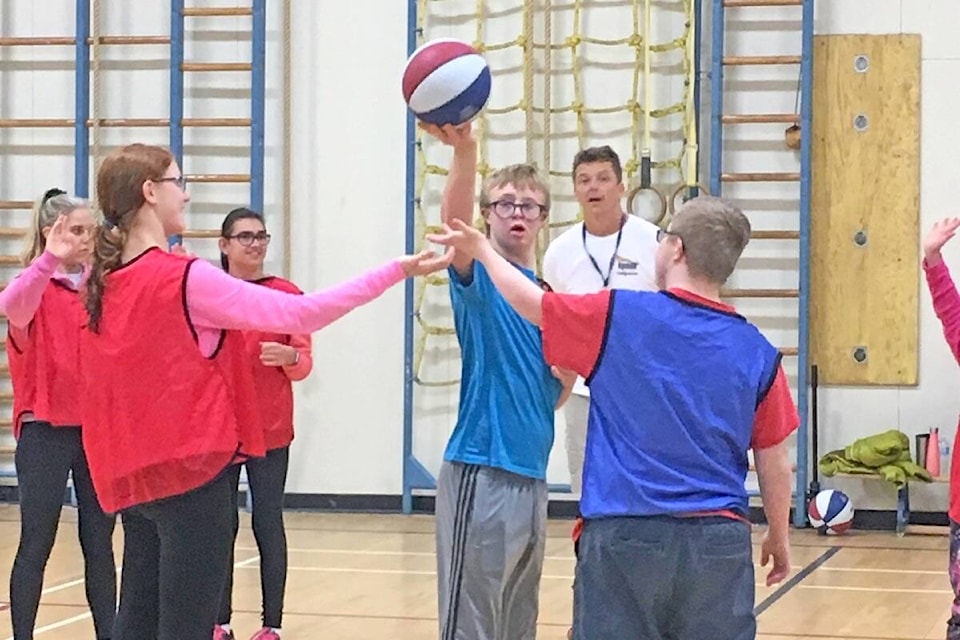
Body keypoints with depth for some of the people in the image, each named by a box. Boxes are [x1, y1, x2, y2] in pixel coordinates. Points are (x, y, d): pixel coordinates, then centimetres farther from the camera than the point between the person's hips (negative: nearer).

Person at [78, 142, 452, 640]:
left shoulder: (99, 283, 5)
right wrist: (397, 271, -15)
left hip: (131, 476, 8)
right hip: (192, 469, -8)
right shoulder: (185, 279, -16)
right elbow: (300, 314, -17)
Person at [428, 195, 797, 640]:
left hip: (623, 535, -2)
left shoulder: (618, 316, -3)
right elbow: (774, 462, 7)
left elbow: (530, 303, 12)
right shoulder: (757, 353, 3)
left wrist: (480, 250, 29)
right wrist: (779, 536, 23)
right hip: (719, 538, 2)